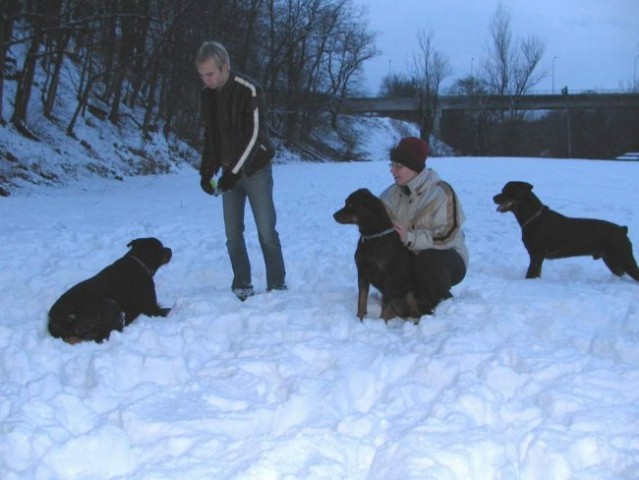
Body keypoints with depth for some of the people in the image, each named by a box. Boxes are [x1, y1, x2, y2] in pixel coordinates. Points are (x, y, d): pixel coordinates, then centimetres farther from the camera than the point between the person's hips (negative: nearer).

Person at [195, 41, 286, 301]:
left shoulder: (249, 91, -17)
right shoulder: (207, 95, 2)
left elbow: (254, 136, -20)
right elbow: (210, 136, 11)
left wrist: (234, 172, -23)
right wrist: (206, 172, 1)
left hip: (255, 170, -5)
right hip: (228, 172, 5)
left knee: (266, 232, -4)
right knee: (233, 234, 4)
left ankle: (277, 285, 6)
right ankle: (242, 286, 14)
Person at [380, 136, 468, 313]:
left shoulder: (441, 192, -18)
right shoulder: (392, 194, 0)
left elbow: (446, 236, -26)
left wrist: (410, 238, -37)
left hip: (447, 257, -6)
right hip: (409, 259, 6)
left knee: (428, 260, -38)